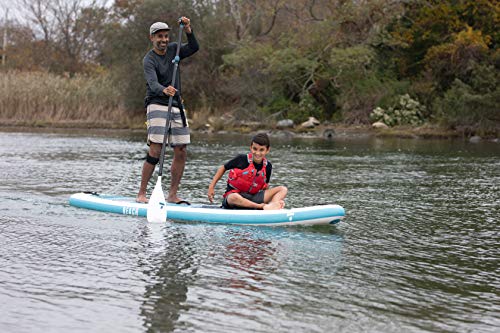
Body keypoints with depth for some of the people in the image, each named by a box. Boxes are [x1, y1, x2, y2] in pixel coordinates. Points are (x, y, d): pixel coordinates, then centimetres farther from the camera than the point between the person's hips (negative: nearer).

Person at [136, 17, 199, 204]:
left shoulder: (172, 50, 11)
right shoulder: (149, 59, -9)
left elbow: (194, 48, 4)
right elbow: (152, 83, -25)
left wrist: (188, 31, -11)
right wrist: (164, 90, -46)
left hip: (176, 106, 7)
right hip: (157, 105, -7)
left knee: (181, 152, 2)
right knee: (156, 151, -15)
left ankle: (172, 195, 8)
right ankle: (141, 194, -10)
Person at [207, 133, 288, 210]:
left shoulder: (268, 166, 3)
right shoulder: (242, 159, -9)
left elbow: (265, 186, 14)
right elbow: (223, 168, 4)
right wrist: (211, 187, 0)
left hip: (253, 197, 5)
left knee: (283, 189, -9)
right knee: (234, 198, -44)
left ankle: (273, 205, -41)